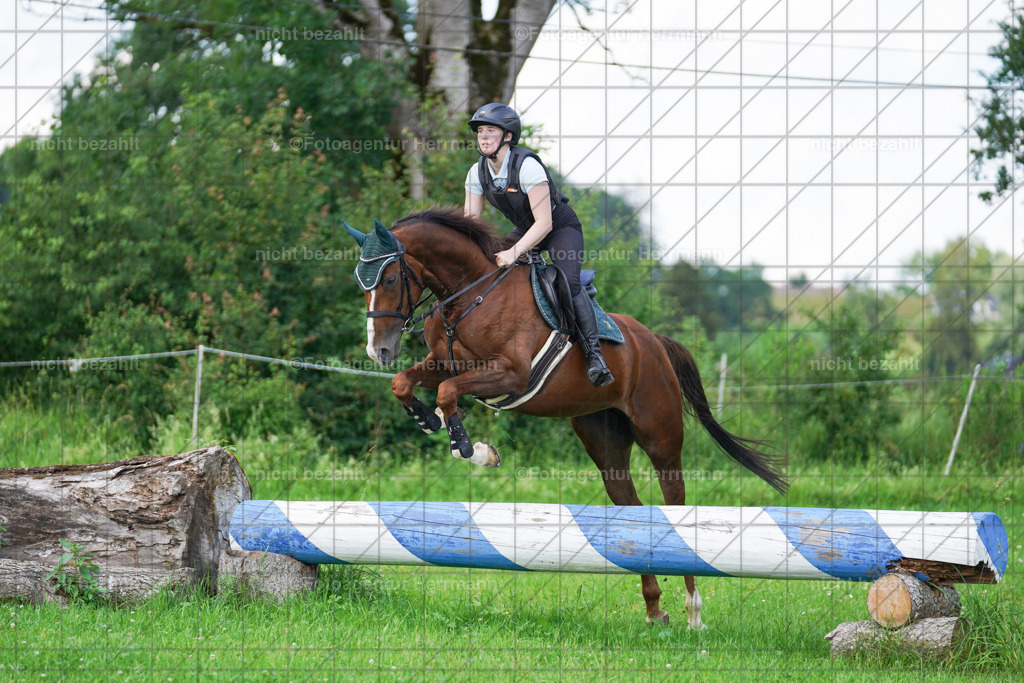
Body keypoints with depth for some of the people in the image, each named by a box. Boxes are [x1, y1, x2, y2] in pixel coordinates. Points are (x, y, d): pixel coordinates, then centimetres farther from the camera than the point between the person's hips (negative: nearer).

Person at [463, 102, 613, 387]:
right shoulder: (478, 172, -11)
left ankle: (595, 355, -31)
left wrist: (514, 252, -43)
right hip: (525, 229, 7)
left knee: (568, 283, -27)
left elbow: (544, 223, -33)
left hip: (561, 226, -7)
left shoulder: (527, 166, -31)